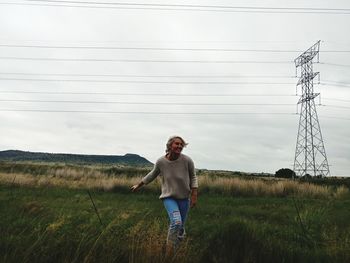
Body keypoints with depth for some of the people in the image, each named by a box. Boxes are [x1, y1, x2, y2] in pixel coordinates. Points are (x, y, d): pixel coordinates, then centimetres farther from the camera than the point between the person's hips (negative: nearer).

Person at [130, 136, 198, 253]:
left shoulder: (187, 160, -16)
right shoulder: (161, 162, -14)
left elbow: (193, 177, -1)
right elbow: (153, 174, 6)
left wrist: (194, 195, -6)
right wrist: (139, 185, 16)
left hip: (184, 197, 2)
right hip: (169, 197, -1)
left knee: (180, 227, 11)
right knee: (176, 222, -24)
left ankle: (175, 249, 39)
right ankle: (169, 254, -8)